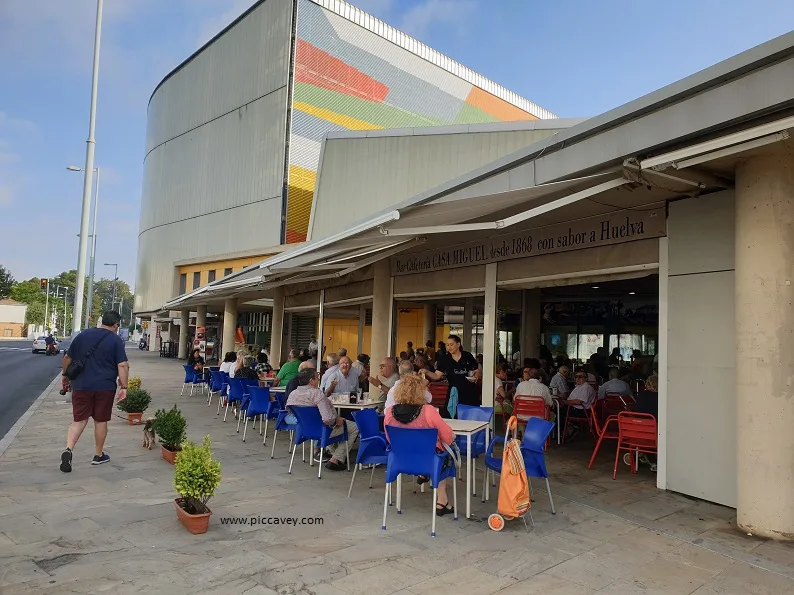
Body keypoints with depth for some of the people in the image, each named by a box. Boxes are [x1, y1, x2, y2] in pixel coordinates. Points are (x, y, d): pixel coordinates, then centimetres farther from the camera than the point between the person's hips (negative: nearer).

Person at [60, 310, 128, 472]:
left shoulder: (83, 335, 7)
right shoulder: (116, 340, -5)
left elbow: (67, 358, 12)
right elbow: (122, 365, -11)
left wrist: (65, 374, 25)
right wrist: (124, 387, -8)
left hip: (81, 386, 3)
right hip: (105, 387, -3)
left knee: (79, 420, 7)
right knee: (101, 421, 9)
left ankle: (68, 449, -14)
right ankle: (99, 455, 19)